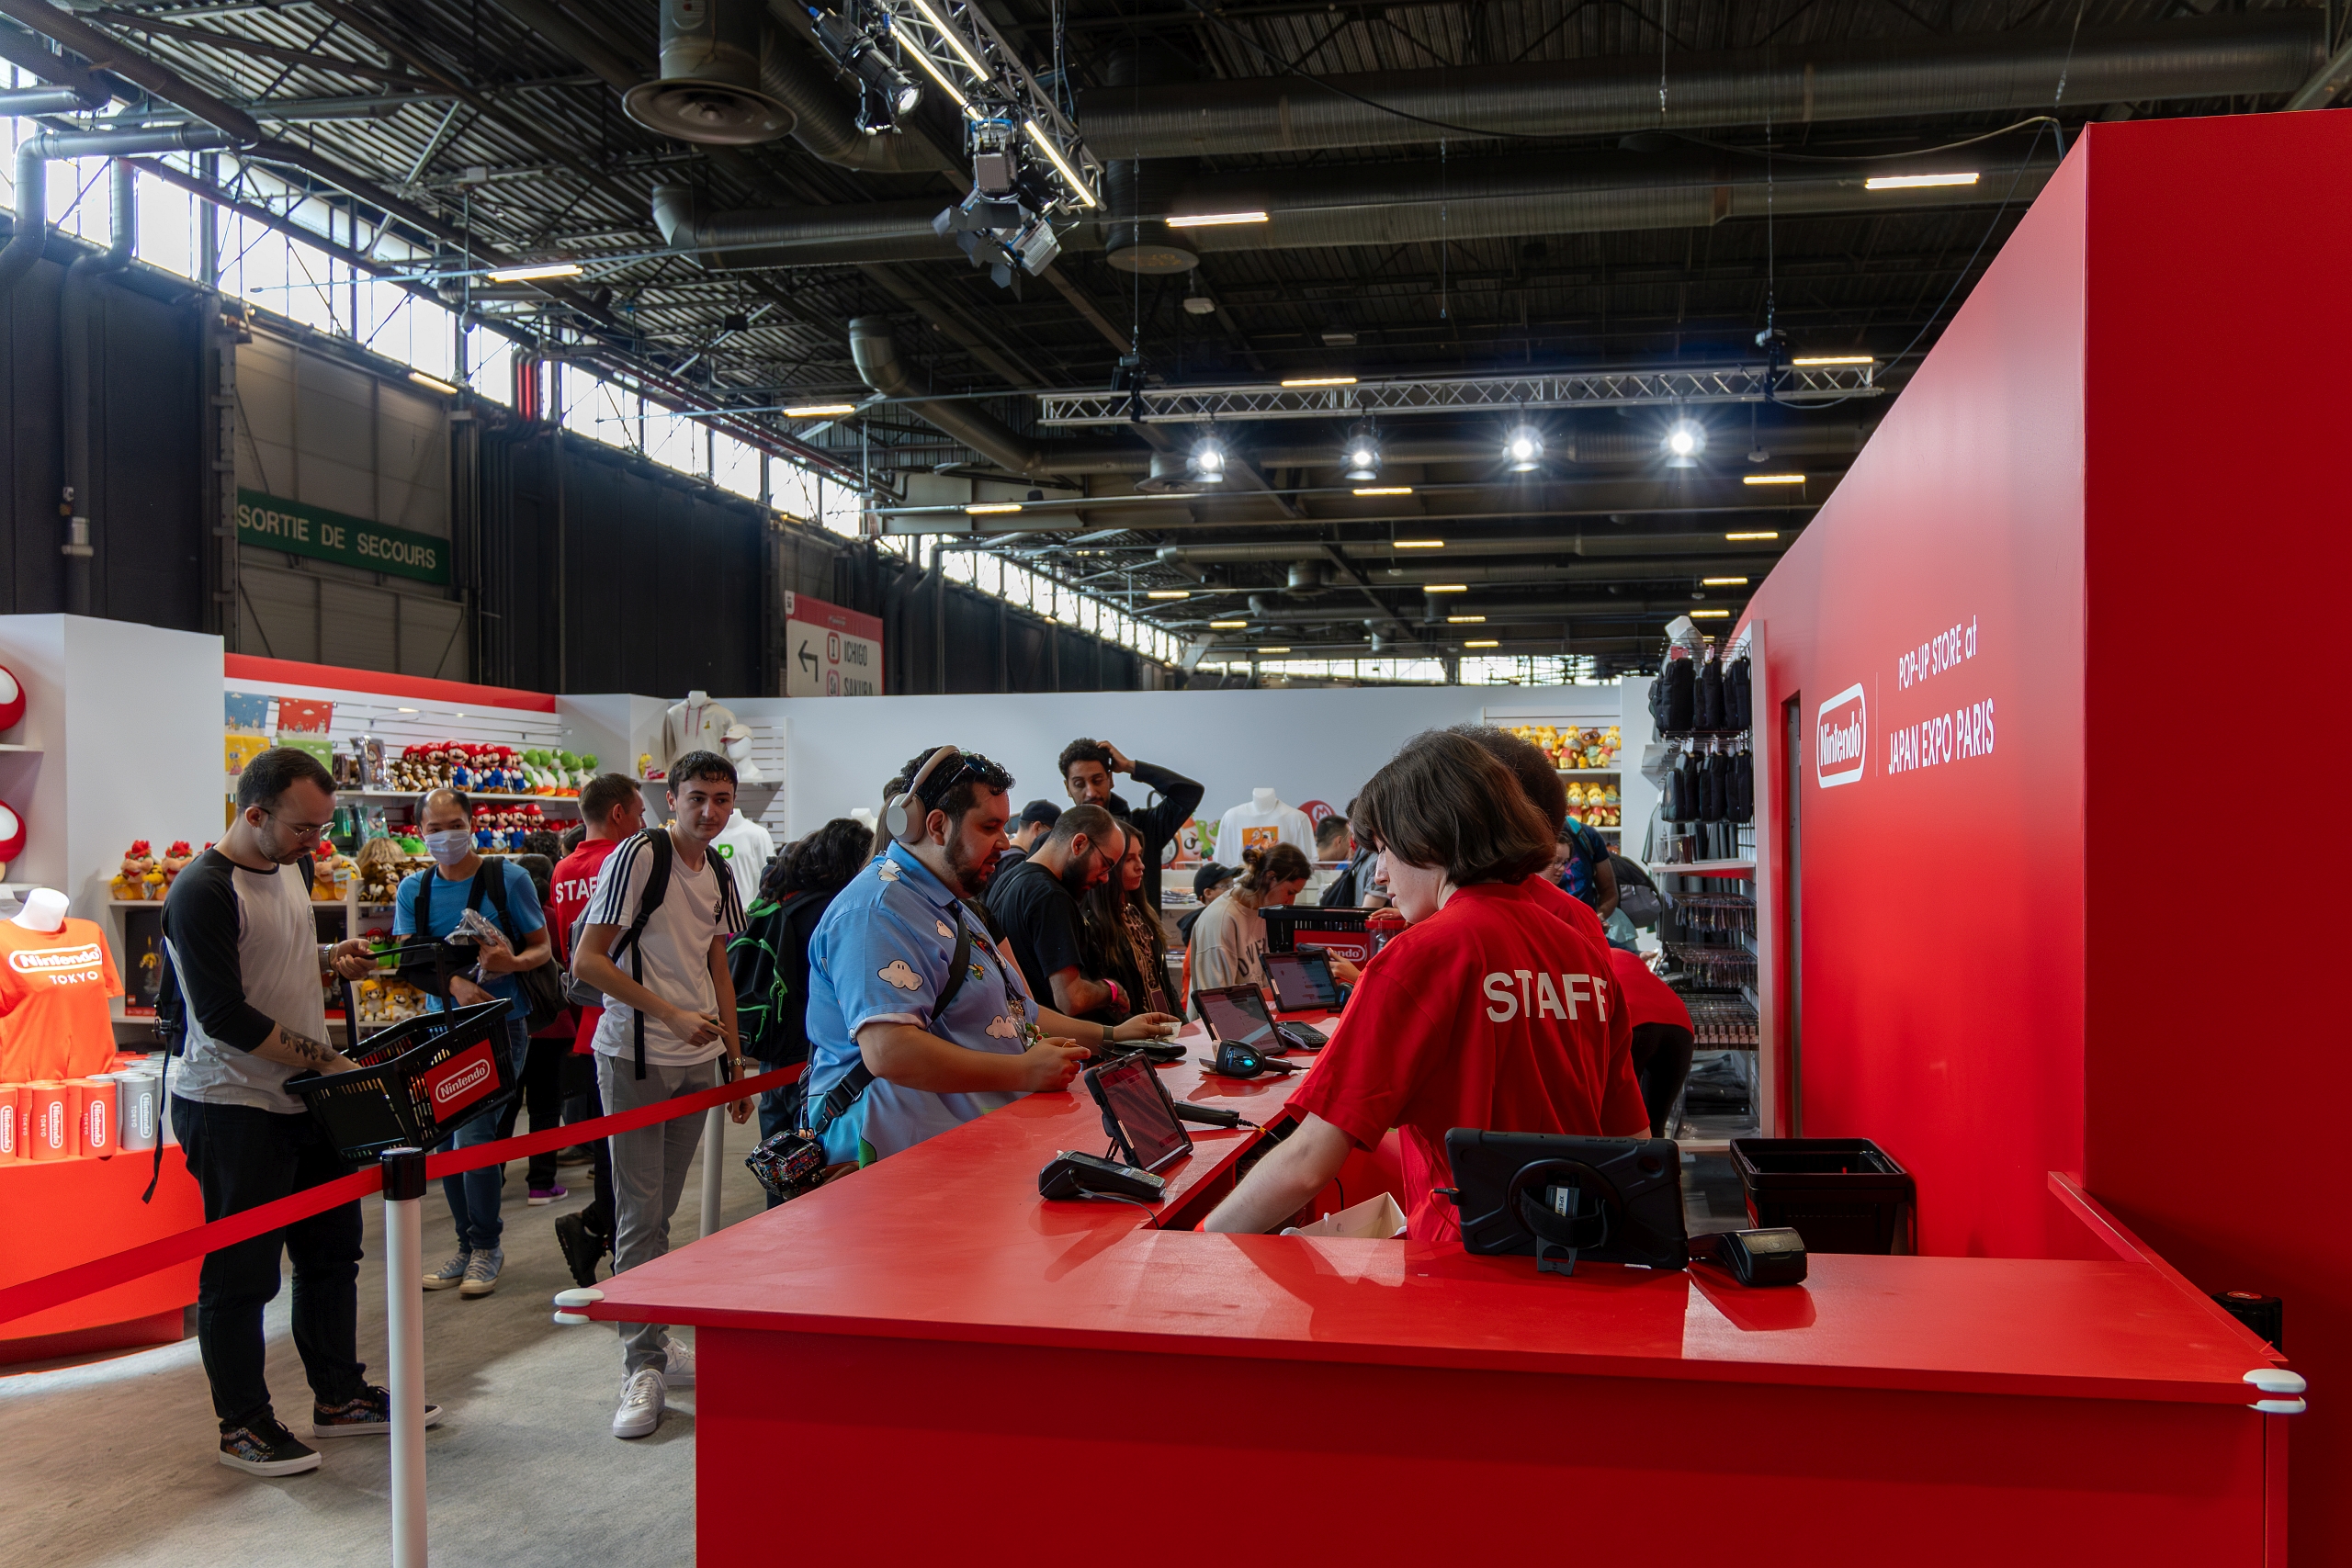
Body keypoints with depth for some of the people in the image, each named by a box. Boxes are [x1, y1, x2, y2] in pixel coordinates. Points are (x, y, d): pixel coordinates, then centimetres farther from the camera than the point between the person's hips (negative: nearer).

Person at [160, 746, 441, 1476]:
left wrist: (332, 958, 6)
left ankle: (340, 1397, 30)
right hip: (231, 1107, -9)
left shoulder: (292, 867, 10)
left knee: (332, 1249, 16)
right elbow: (226, 1017, -22)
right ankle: (243, 1425, 17)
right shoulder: (204, 892, -19)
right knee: (240, 1271, 2)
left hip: (303, 1098, 9)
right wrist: (327, 1058, -21)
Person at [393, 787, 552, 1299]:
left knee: (475, 1132, -11)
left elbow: (543, 947, 0)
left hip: (500, 1024, -4)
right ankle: (468, 1246, 22)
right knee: (446, 1136, 7)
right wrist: (456, 984, -21)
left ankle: (487, 1246, 5)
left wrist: (514, 962, -23)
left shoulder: (507, 878, -3)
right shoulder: (413, 889, 7)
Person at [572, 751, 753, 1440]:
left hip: (697, 1058, 6)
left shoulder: (720, 876, 10)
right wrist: (672, 1014, -18)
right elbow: (587, 961, -15)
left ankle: (656, 1338, 25)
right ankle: (643, 1366, 2)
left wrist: (736, 1059, 16)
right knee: (639, 1211, -4)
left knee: (662, 1207, 15)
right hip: (636, 1056, -6)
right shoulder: (638, 855, -12)